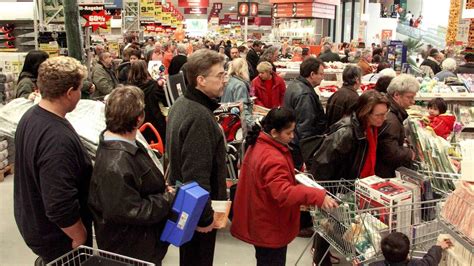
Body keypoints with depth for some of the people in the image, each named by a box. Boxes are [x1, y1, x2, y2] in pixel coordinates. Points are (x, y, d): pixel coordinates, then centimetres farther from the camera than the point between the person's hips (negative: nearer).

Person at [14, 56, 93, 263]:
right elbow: (60, 205, -34)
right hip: (57, 235, -8)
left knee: (49, 261, 30)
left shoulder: (30, 116, -4)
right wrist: (80, 238, -19)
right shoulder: (58, 139, -35)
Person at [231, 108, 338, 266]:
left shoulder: (259, 145, 3)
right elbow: (284, 193, -40)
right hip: (270, 228, -10)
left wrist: (289, 172, 11)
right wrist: (318, 196, -42)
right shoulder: (272, 159, -30)